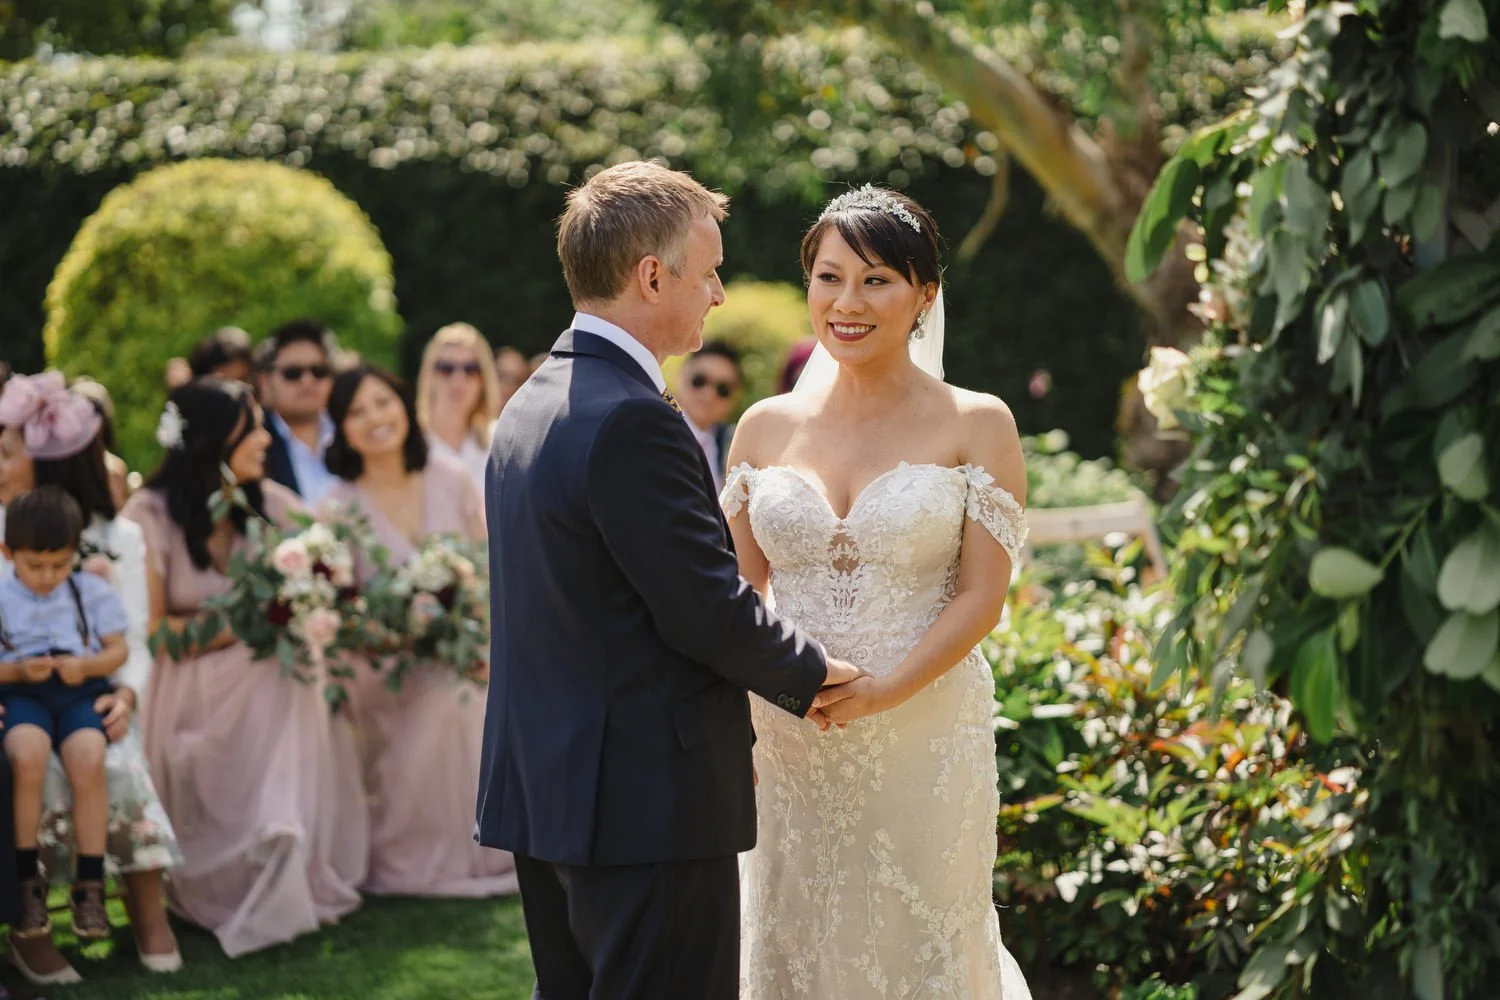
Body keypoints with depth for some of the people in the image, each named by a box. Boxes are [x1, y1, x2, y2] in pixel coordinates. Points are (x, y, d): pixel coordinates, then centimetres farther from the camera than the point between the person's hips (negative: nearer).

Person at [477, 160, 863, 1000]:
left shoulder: (531, 406, 12)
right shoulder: (635, 423, -19)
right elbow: (708, 610, -18)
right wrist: (811, 675, 0)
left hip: (543, 792, 10)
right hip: (649, 803, -10)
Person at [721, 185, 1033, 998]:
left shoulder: (975, 426, -3)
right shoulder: (767, 428, 6)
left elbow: (981, 598, -7)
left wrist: (878, 694, -19)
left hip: (925, 740, -2)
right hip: (785, 743, 3)